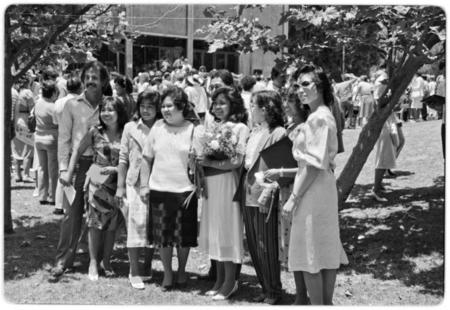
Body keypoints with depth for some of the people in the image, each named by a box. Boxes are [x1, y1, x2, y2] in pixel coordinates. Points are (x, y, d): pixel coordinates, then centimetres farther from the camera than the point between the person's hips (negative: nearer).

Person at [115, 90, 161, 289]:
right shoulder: (130, 128, 5)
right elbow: (123, 159, 6)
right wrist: (120, 186, 3)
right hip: (135, 183, 0)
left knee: (154, 226, 6)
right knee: (136, 224, -4)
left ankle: (147, 269, 20)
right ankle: (134, 273, 1)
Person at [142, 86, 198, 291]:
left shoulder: (192, 129, -3)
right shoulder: (157, 127, 5)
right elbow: (147, 157, 11)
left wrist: (196, 187, -7)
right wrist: (146, 183, 6)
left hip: (184, 190, -2)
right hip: (159, 189, 2)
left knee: (183, 236, 7)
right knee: (162, 235, 5)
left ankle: (182, 271, 28)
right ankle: (167, 274, 20)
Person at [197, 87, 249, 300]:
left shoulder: (240, 128, -6)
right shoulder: (214, 127, 14)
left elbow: (237, 161, -13)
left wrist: (209, 162, -15)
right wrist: (199, 159, -2)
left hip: (227, 183, -7)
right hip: (210, 184, 7)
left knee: (227, 230, -2)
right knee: (214, 231, 9)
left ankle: (230, 282, 7)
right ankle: (220, 279, 18)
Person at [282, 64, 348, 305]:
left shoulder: (317, 118, -17)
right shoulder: (325, 115, 13)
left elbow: (314, 165, -20)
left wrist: (293, 197, -17)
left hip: (313, 190, -10)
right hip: (325, 186, 10)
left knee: (309, 253, -2)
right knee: (326, 249, 13)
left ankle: (317, 305, 4)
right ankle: (327, 303, 21)